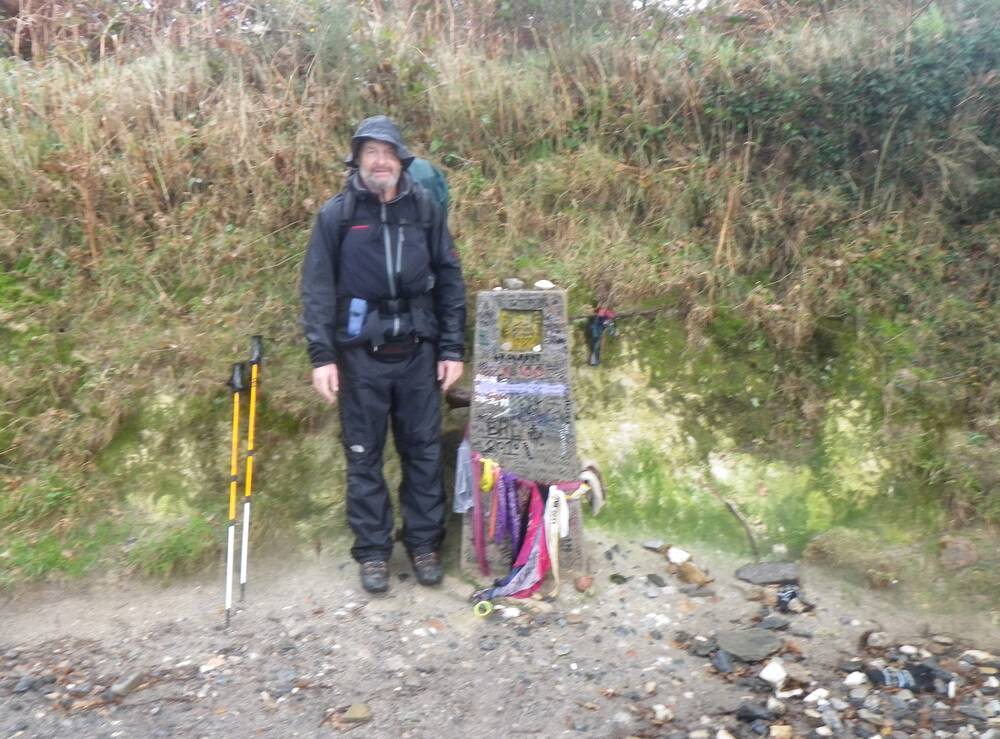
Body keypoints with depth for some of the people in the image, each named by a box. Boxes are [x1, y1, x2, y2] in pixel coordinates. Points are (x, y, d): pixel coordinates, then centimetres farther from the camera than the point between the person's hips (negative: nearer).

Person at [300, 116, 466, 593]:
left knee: (423, 451, 9)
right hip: (360, 353, -1)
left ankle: (425, 543, 25)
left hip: (418, 351, 1)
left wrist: (453, 349, 1)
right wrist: (321, 356, -11)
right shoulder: (336, 214, -1)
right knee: (363, 455, 7)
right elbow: (317, 287, -3)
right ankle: (372, 551, 22)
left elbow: (449, 279, 5)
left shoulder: (425, 209, 4)